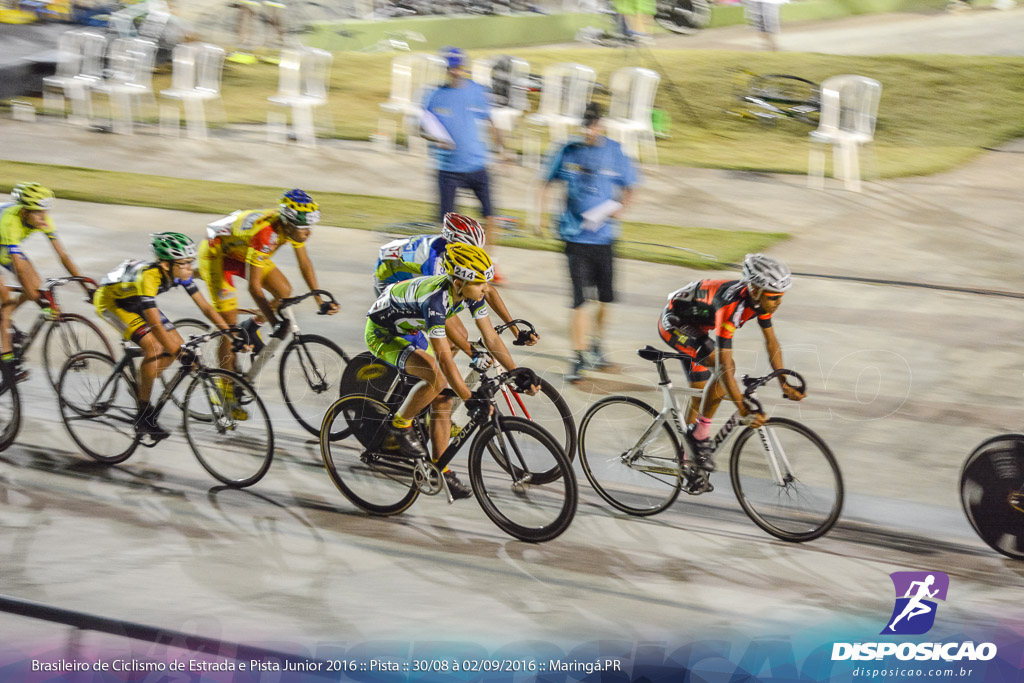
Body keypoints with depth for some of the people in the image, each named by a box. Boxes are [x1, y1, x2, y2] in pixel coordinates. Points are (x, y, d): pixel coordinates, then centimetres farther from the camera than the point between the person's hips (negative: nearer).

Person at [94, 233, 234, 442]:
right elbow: (155, 325, -42)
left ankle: (140, 386, 16)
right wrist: (181, 354, -46)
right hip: (110, 299, -8)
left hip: (133, 302, 8)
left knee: (177, 343, -3)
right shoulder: (149, 276, -38)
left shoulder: (181, 274, -17)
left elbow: (205, 307, -11)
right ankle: (144, 417, -16)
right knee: (153, 346, -25)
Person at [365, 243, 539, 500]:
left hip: (411, 331, 8)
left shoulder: (470, 293, -15)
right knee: (437, 378, -30)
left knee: (443, 399, 1)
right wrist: (469, 398, -36)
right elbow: (444, 357, -37)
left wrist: (518, 372, -10)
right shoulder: (436, 298, -38)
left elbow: (491, 337, -5)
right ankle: (400, 425, -7)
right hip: (383, 333, -8)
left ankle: (440, 470, 11)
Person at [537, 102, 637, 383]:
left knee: (605, 298, 8)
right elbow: (547, 183, 14)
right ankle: (577, 359, -1)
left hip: (604, 235, 1)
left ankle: (597, 346, 32)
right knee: (579, 299, -7)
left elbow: (628, 189, 9)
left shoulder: (615, 152, 1)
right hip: (575, 234, -1)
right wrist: (541, 216, 5)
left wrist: (619, 208, -11)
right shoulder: (569, 151, 1)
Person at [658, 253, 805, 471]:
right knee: (727, 368, -25)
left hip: (695, 326, 9)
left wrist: (784, 384, -8)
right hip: (674, 323, -9)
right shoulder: (732, 305, -38)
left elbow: (771, 342, -1)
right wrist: (744, 410, -43)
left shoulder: (760, 298, -14)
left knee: (701, 392, 11)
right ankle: (700, 436, -13)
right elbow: (724, 364, -40)